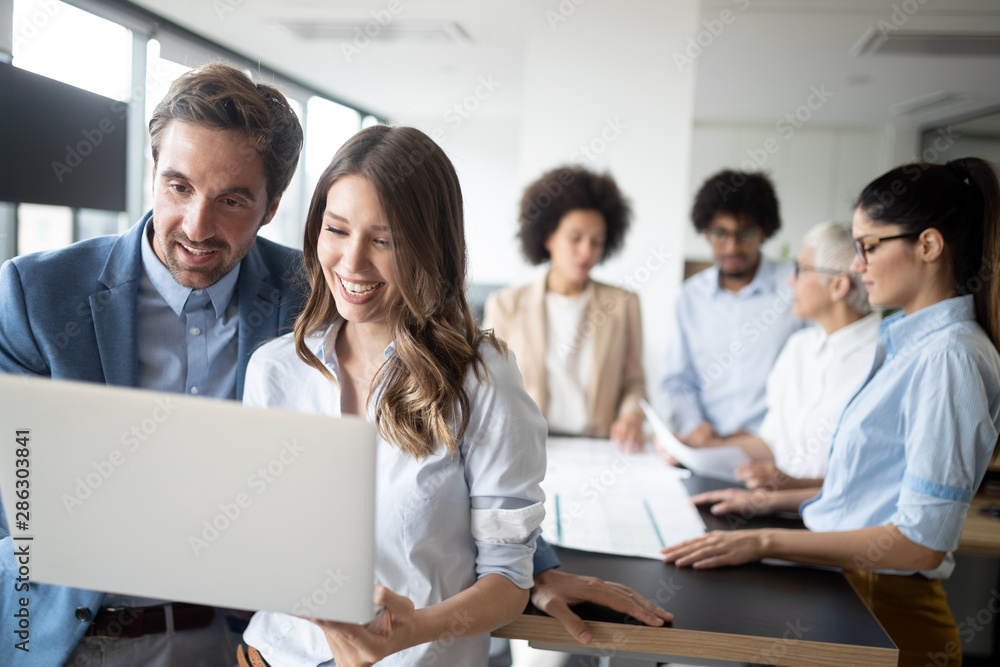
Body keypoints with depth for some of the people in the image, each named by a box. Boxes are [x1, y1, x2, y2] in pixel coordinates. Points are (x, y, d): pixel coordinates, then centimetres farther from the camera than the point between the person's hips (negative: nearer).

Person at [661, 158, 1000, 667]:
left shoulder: (948, 357, -19)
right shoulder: (907, 342, 11)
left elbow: (920, 542, -22)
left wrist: (765, 542, -22)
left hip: (888, 616, -8)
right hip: (843, 590, 8)